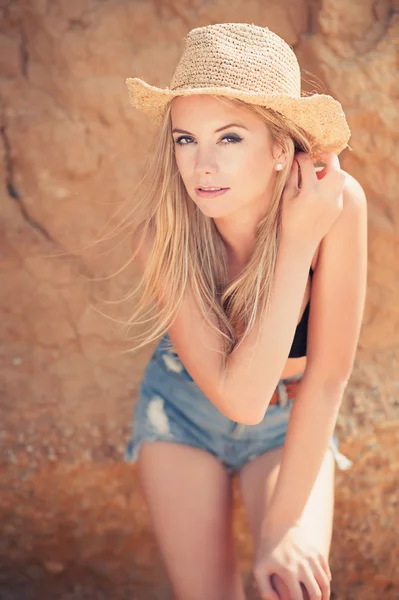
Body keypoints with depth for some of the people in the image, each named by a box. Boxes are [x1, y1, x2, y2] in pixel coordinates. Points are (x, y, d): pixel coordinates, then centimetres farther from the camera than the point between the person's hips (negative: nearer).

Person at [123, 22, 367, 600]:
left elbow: (328, 376, -23)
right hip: (184, 408, 0)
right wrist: (297, 244, -39)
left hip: (293, 422, 0)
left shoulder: (339, 201, -30)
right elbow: (238, 395, -35)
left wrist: (283, 522, -22)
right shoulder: (162, 233, -29)